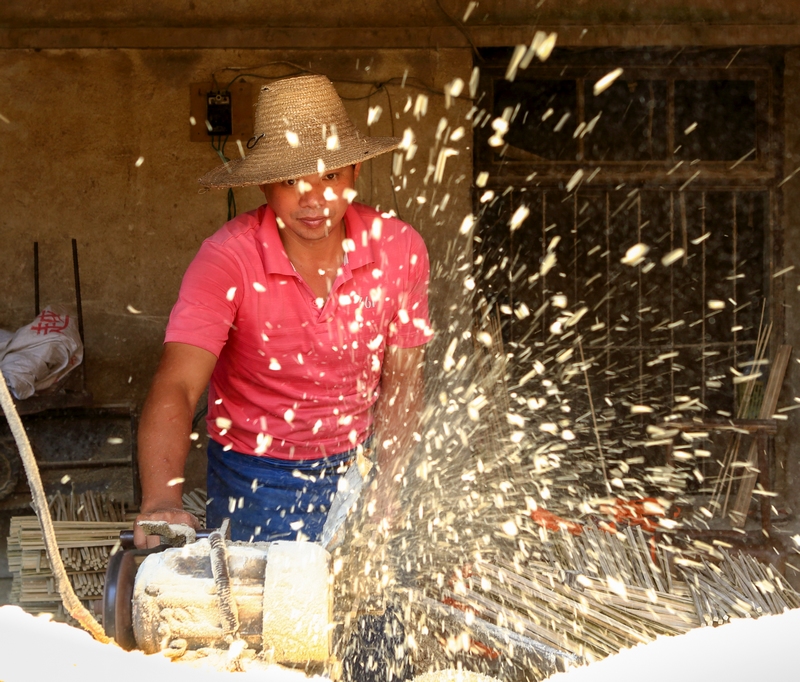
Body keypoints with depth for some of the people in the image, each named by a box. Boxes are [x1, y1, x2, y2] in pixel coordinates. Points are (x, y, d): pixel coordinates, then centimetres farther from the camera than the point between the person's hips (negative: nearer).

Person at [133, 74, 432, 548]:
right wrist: (161, 504, -49)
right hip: (256, 479, -2)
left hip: (357, 466, 3)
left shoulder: (400, 250, -13)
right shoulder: (228, 259, -23)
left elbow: (401, 382, 0)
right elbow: (176, 389, -33)